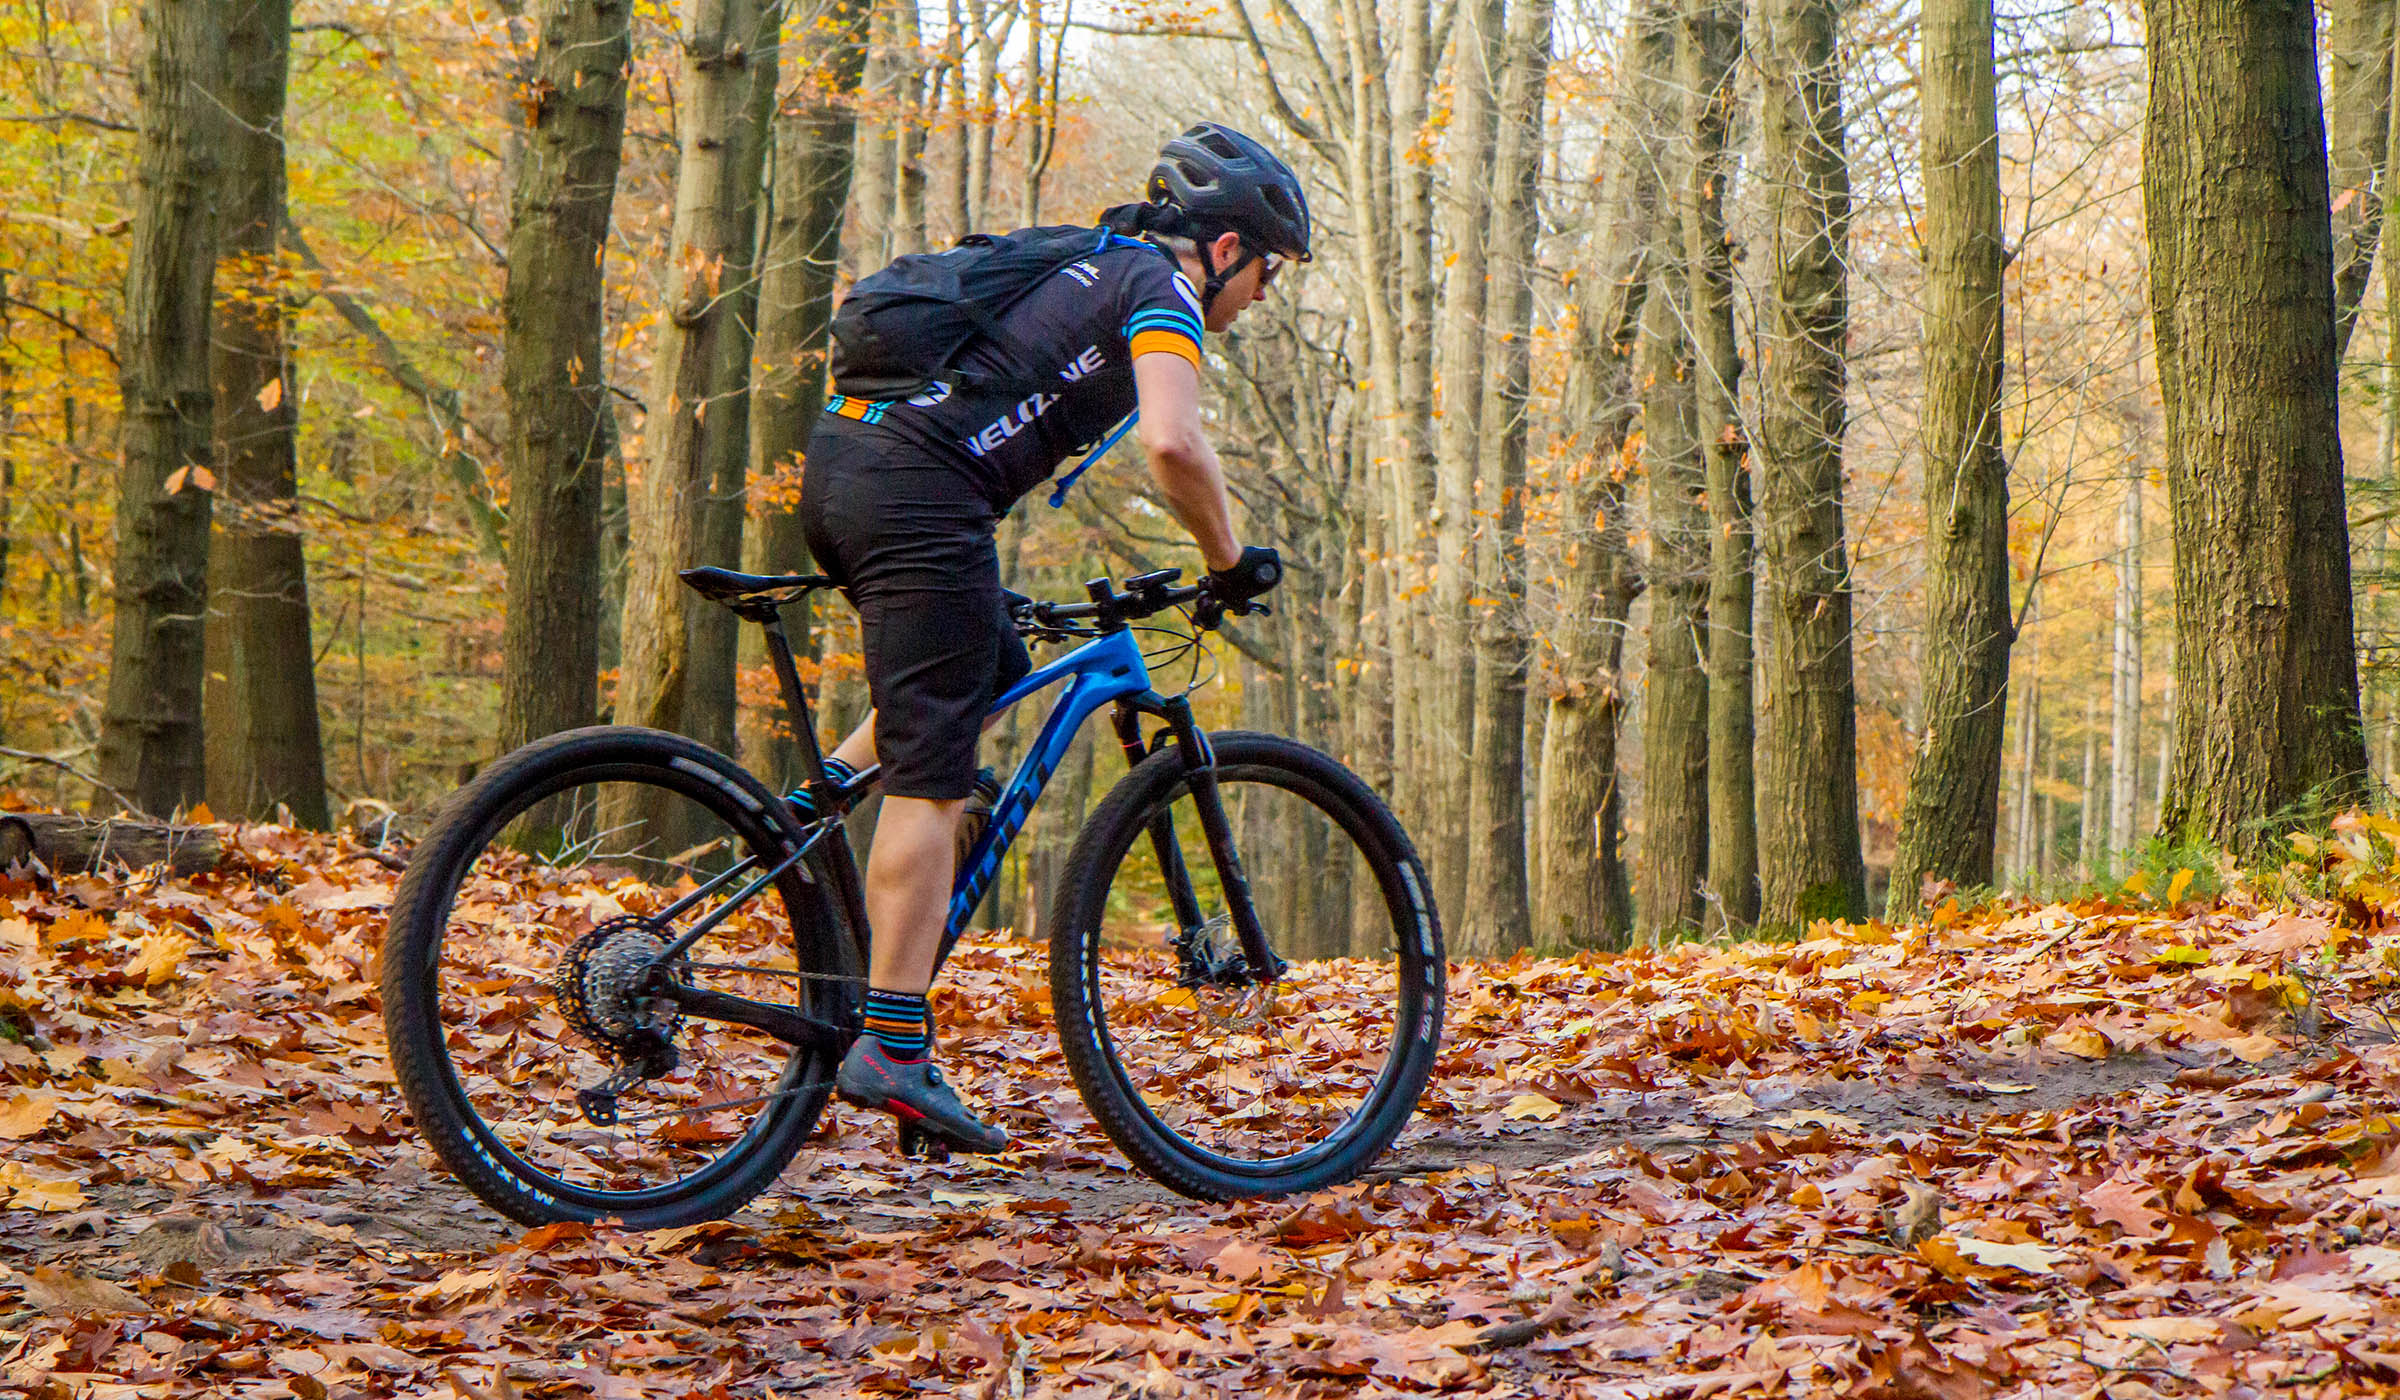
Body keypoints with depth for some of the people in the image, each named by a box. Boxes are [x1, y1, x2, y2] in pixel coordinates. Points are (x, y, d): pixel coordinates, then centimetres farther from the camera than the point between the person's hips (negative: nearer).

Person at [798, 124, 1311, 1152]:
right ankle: (891, 1051, -8)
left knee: (992, 669, 27)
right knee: (931, 781, -6)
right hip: (918, 495, -9)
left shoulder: (1082, 266, 28)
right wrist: (1230, 560, -2)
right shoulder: (1162, 292, 2)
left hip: (837, 461, 9)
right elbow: (1174, 442, -15)